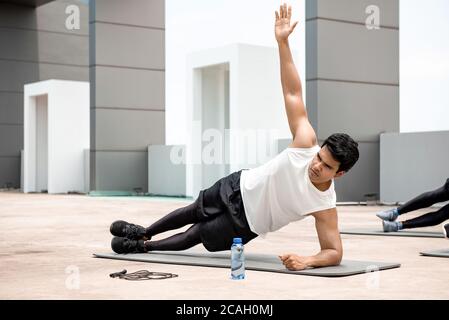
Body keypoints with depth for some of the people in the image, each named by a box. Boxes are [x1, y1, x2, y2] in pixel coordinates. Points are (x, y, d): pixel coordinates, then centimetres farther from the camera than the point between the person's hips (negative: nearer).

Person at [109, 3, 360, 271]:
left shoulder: (325, 206, -32)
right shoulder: (306, 143, -29)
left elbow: (335, 252, -30)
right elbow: (293, 93, -27)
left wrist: (308, 261, -51)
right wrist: (282, 42, -32)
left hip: (246, 223, -2)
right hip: (240, 187, 2)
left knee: (197, 235, 13)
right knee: (195, 211, 26)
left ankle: (143, 246, 41)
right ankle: (143, 232, 53)